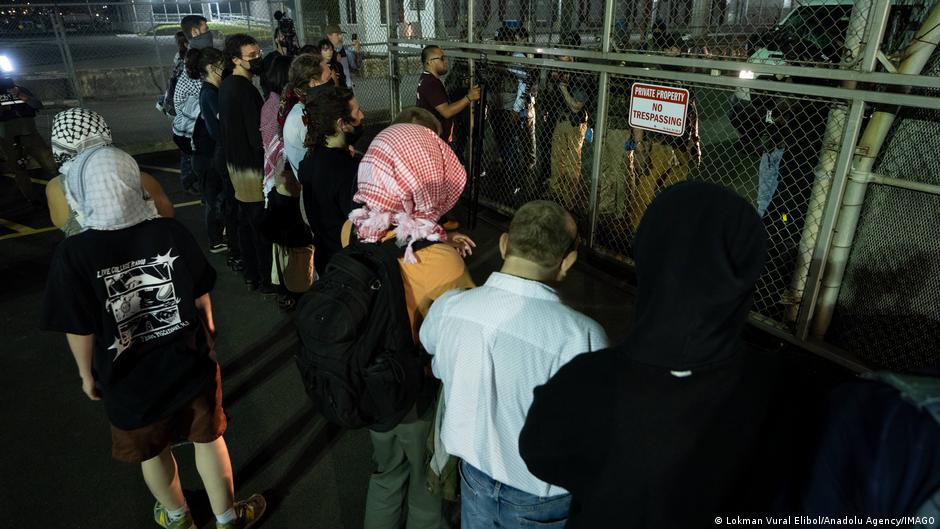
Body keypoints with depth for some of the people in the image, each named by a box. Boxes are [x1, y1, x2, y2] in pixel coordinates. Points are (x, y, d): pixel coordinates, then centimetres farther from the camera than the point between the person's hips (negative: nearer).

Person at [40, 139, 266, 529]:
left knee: (153, 453, 25)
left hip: (130, 381, -1)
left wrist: (87, 374, 4)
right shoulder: (171, 232, -16)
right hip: (191, 365, 1)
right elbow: (201, 295, -5)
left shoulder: (73, 255, -22)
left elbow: (80, 329, -14)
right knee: (208, 438, 21)